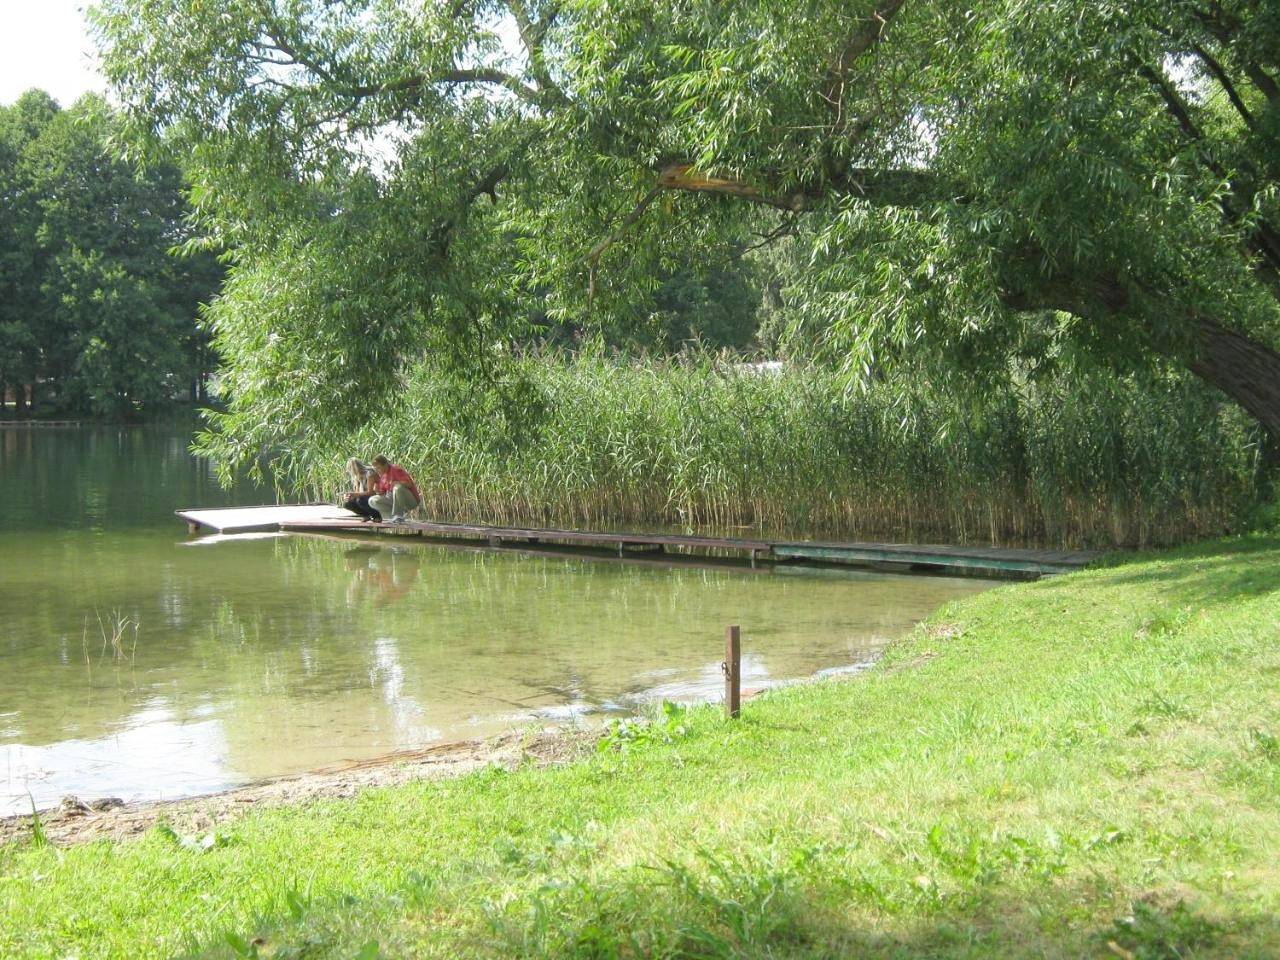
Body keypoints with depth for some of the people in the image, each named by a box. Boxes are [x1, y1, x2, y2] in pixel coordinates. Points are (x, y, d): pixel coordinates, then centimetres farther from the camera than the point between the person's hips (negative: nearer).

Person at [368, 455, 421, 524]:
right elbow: (382, 492, 8)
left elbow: (409, 484, -27)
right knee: (372, 501, -3)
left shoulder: (396, 470, -16)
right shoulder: (382, 475, 6)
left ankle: (398, 516, -23)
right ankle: (395, 517, -7)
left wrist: (395, 483, -24)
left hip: (411, 499, -8)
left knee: (398, 487, -38)